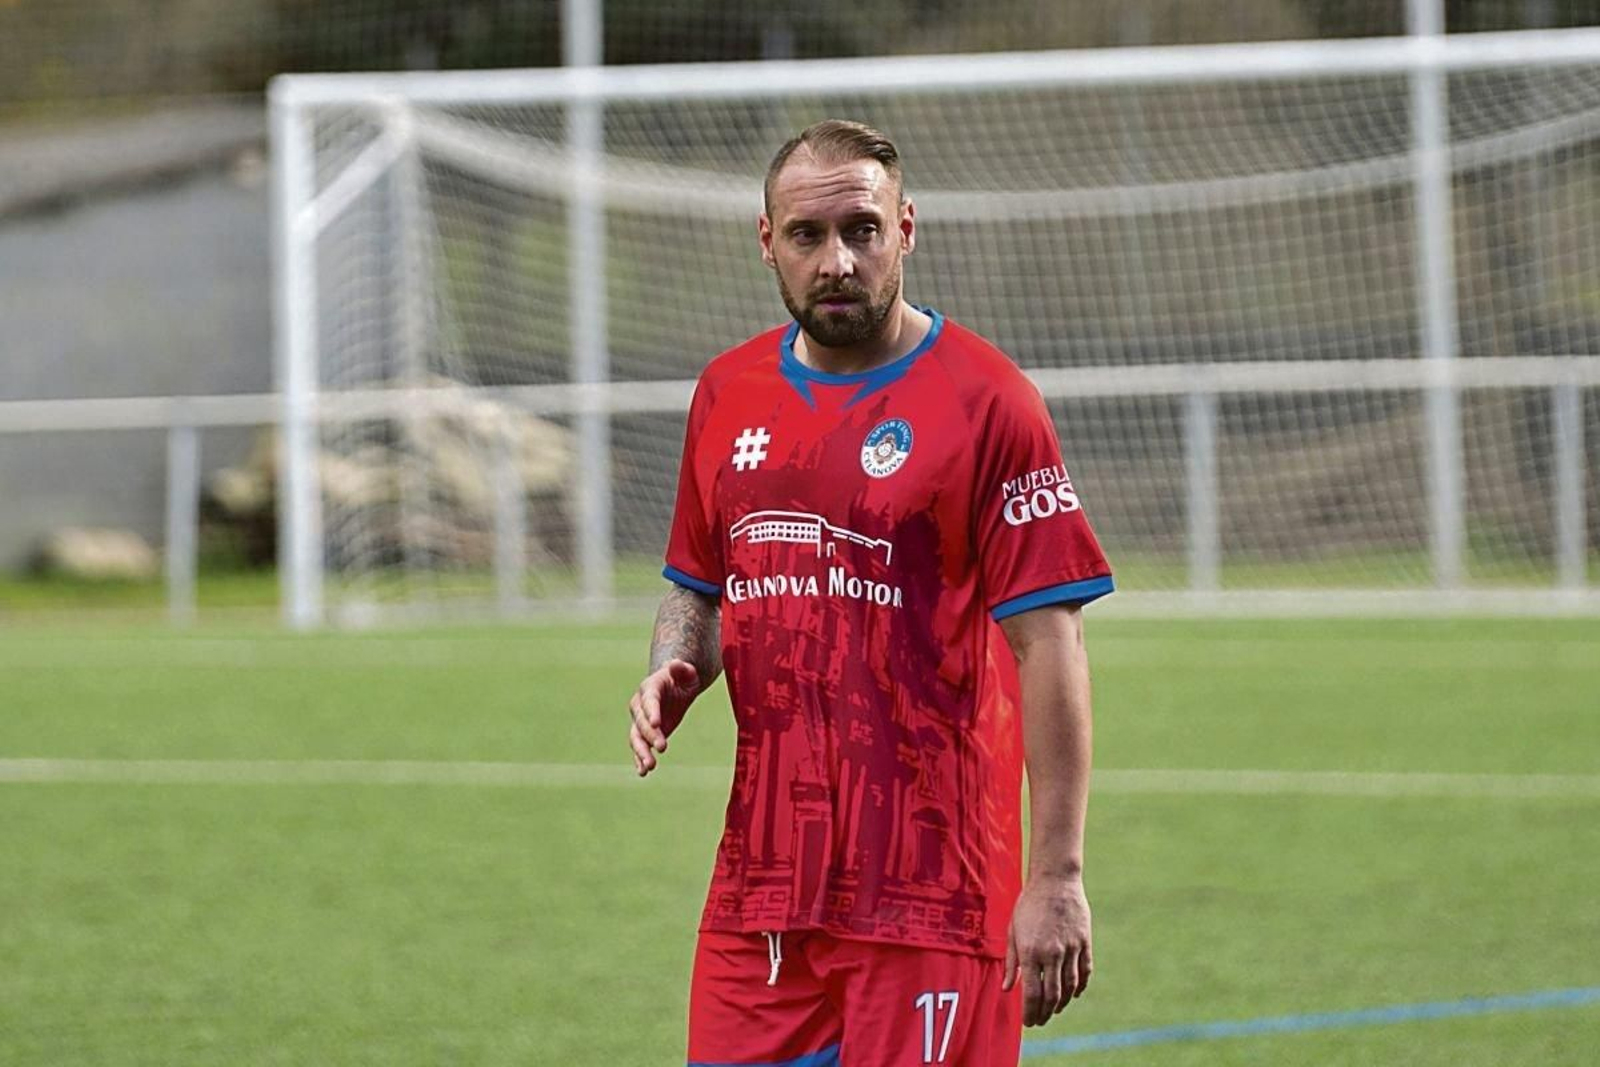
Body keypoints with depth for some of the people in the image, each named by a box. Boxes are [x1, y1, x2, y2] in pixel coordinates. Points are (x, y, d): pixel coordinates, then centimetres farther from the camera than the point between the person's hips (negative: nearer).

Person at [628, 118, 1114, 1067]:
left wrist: (1057, 877, -15)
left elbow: (1048, 646, -10)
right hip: (761, 886, 6)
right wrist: (674, 672, 1)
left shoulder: (984, 401, -7)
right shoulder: (730, 394, 11)